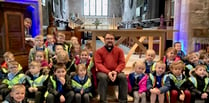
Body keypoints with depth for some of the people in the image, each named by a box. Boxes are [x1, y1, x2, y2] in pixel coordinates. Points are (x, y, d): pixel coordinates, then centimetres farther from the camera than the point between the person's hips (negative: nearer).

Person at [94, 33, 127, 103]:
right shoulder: (99, 51, 4)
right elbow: (98, 64, -6)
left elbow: (122, 63, 2)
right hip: (104, 72, -1)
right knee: (103, 77, -34)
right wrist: (108, 72, -21)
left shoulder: (119, 50, 9)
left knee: (123, 77, -28)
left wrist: (116, 71, -18)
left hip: (116, 73, 2)